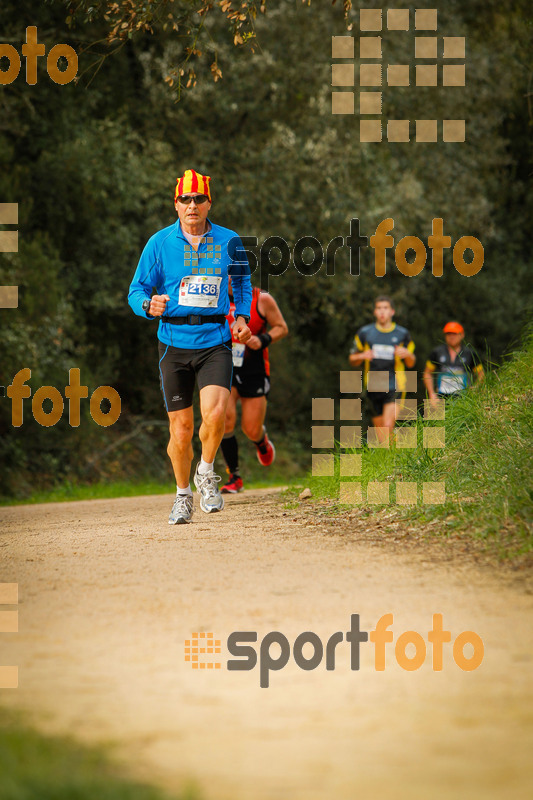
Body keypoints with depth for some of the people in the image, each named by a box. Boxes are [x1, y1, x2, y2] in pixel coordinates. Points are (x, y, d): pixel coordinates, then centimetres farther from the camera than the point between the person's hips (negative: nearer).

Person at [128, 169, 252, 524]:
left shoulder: (228, 242, 4)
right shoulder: (160, 243, 0)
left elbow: (243, 283, 21)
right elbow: (137, 290, 3)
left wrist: (243, 316, 5)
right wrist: (149, 305, -20)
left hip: (215, 340, 0)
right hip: (174, 343, 0)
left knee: (215, 412, -23)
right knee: (181, 428, 2)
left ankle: (206, 473, 5)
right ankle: (183, 494, 26)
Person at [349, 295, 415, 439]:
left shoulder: (402, 334, 5)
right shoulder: (365, 333, 6)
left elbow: (411, 364, 12)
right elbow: (352, 359, 13)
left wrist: (407, 354, -11)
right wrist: (362, 356, -10)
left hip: (394, 387, -2)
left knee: (388, 426, -19)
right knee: (380, 429, 4)